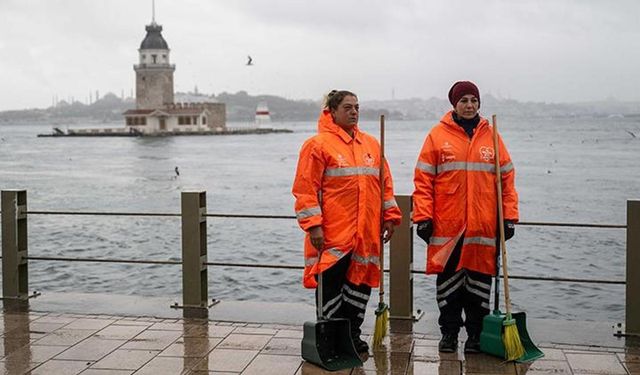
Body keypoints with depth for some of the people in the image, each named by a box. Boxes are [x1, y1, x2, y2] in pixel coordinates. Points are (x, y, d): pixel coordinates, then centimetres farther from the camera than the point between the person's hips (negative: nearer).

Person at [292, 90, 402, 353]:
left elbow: (385, 184, 18)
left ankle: (352, 334, 25)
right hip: (332, 233, -6)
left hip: (366, 233, 6)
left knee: (361, 281, 11)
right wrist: (313, 225, -14)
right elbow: (306, 188, -8)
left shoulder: (371, 144, 14)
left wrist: (390, 216, 12)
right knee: (330, 283, 1)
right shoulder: (318, 144, -4)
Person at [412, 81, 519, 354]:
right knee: (448, 281, 6)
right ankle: (449, 333, 19)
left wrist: (509, 217, 3)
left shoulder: (490, 136, 8)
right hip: (446, 226, -1)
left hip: (484, 226, 1)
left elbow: (507, 178, 10)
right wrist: (423, 217, -6)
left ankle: (476, 334, 19)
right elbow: (423, 179, 0)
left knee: (479, 281, 7)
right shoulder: (438, 135, 3)